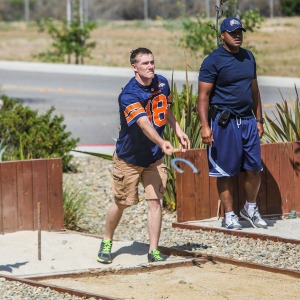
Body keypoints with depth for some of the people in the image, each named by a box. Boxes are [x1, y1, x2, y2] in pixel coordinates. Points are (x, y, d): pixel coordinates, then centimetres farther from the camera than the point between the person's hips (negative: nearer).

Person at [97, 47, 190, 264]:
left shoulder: (162, 83, -3)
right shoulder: (129, 95, -26)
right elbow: (144, 124, -41)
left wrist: (178, 130, 15)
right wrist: (161, 143, -56)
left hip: (154, 157, 4)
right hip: (129, 158, -4)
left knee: (155, 201, -5)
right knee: (121, 203, 7)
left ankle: (153, 250, 0)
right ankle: (106, 243, 30)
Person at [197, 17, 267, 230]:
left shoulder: (248, 57, 13)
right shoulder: (213, 61, -7)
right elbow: (203, 96, -10)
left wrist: (259, 120, 17)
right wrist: (205, 126, -18)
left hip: (247, 120, 5)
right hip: (224, 122, -5)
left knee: (255, 168, 5)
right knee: (226, 170, 0)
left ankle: (250, 208, 24)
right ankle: (230, 215, 10)